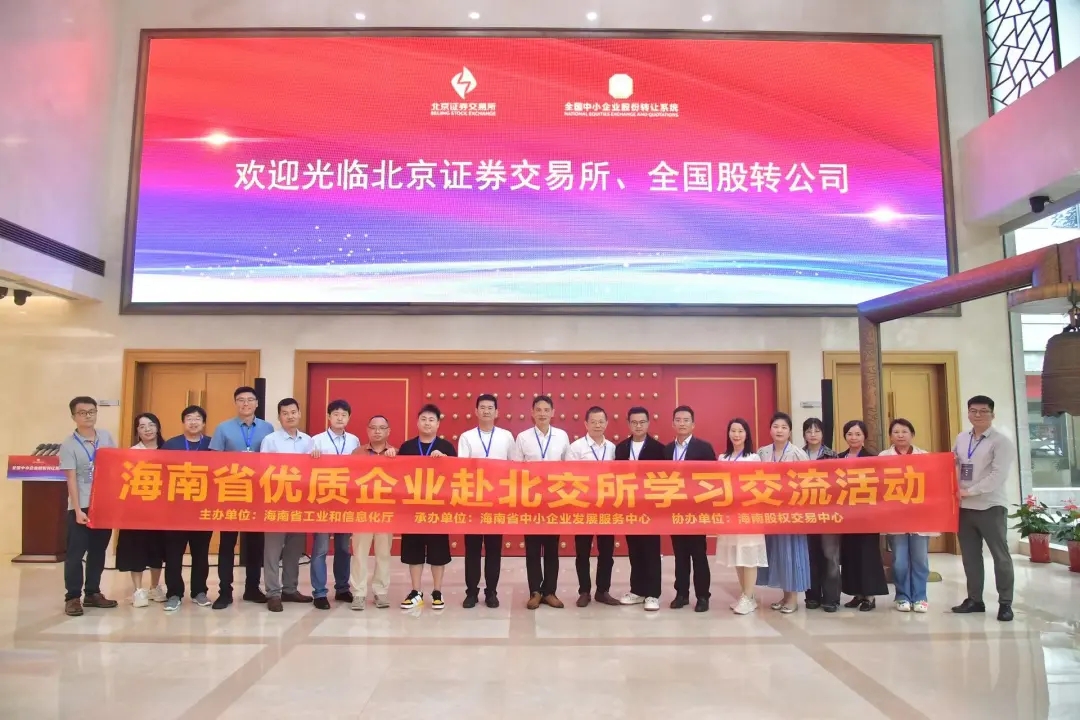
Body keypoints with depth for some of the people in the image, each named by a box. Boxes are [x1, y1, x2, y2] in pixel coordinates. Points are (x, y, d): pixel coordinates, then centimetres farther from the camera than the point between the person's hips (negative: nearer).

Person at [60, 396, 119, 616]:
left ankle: (92, 593, 21)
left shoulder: (106, 437, 6)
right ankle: (73, 597, 9)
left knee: (98, 551, 11)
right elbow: (71, 479, -9)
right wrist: (78, 510, -15)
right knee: (76, 552, 0)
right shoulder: (69, 444, -6)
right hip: (80, 507, -4)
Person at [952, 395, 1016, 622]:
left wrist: (970, 491, -18)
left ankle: (1005, 603, 14)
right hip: (964, 506, 6)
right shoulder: (961, 439, 11)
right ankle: (974, 599, 22)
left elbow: (998, 476, -17)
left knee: (1000, 555, 4)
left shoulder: (1001, 441, -8)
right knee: (970, 556, 12)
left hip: (991, 506, -6)